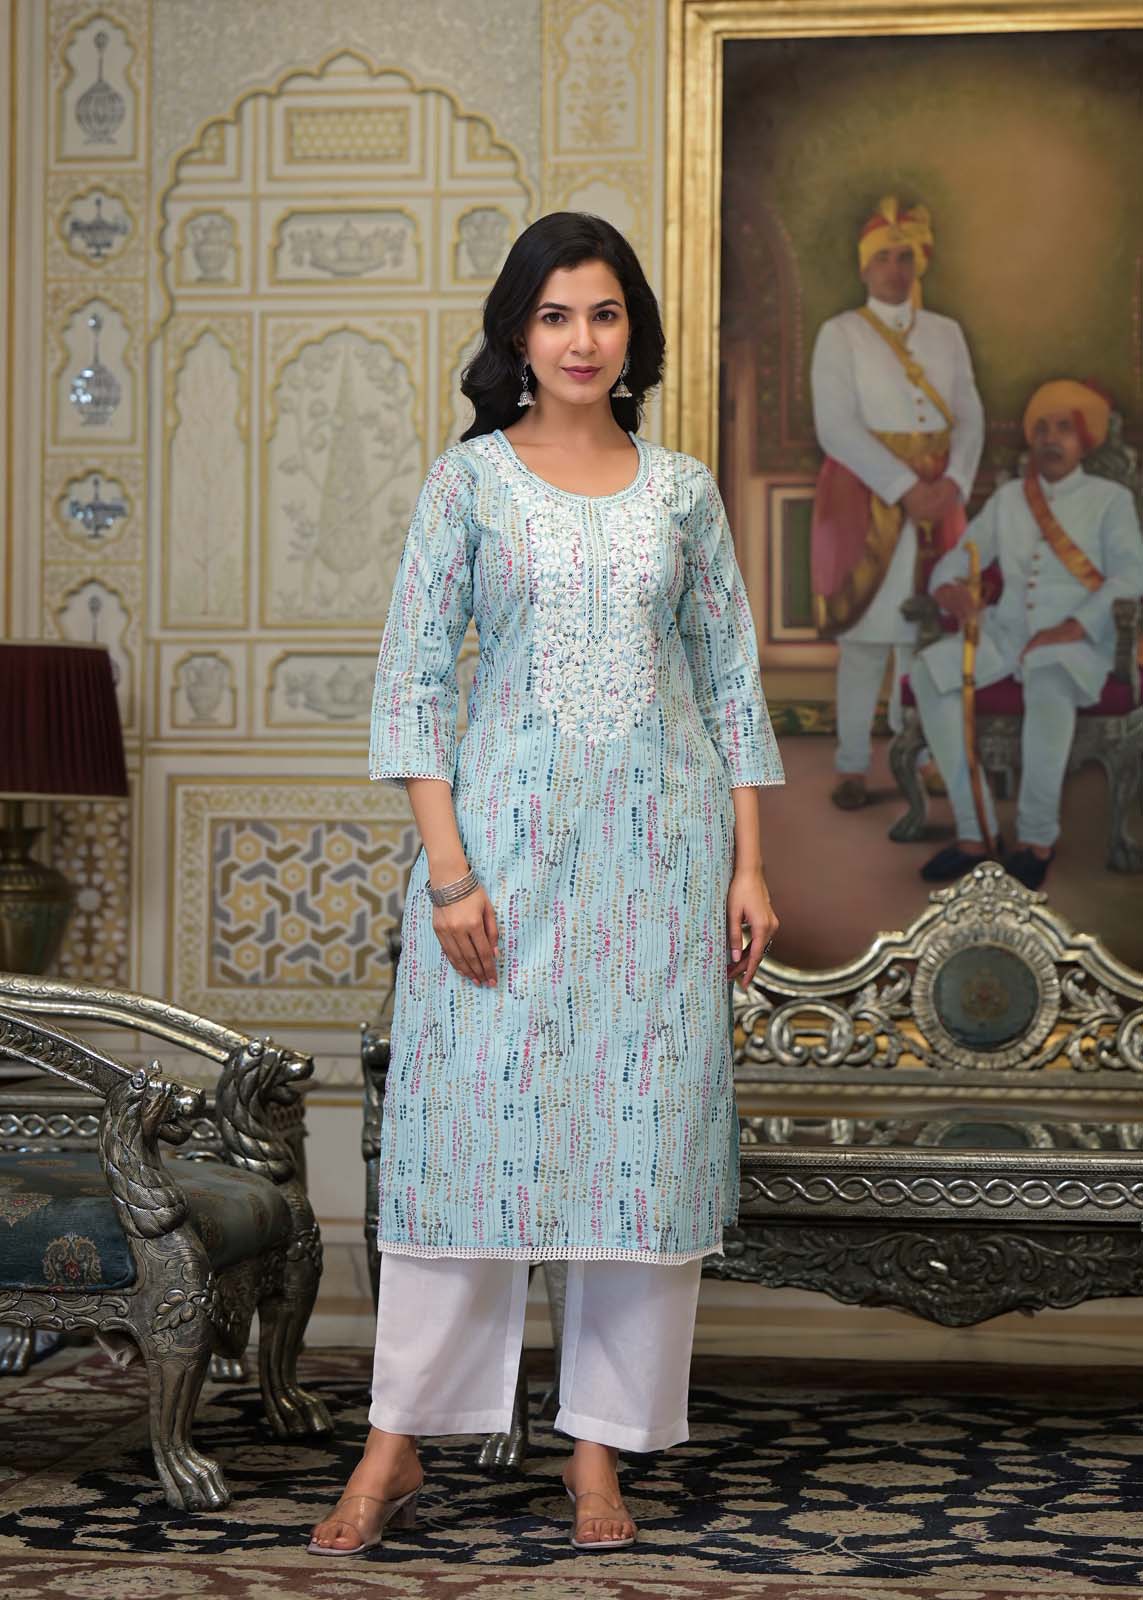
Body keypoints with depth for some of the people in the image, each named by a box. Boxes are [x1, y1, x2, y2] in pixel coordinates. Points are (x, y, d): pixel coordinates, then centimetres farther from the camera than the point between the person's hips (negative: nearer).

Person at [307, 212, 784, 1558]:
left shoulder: (680, 490, 9)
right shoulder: (470, 481, 2)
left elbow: (731, 683, 10)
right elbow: (411, 684, -2)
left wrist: (749, 866, 2)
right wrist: (450, 871, -11)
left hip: (662, 840, 2)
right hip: (508, 832, -2)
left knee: (646, 1131, 1)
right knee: (473, 1126, -2)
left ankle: (601, 1452, 10)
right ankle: (397, 1446, 7)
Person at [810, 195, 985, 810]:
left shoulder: (946, 334, 11)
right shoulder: (841, 334, 0)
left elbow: (970, 418, 6)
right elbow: (837, 428, -10)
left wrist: (953, 484, -12)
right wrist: (905, 488, -17)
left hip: (936, 496, 3)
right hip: (864, 495, -3)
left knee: (924, 631, 3)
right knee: (865, 633, -4)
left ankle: (918, 756, 10)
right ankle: (852, 767, 2)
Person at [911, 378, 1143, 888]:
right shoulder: (1007, 498, 19)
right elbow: (960, 556, 17)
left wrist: (1074, 626, -19)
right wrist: (948, 587, -9)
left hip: (1078, 642, -4)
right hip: (1005, 632, 4)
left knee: (1049, 683, -41)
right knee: (929, 671, -26)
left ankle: (1037, 838, -26)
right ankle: (974, 832, -24)